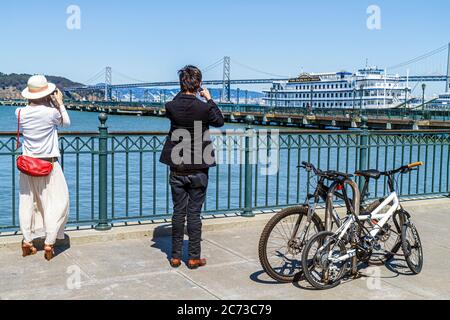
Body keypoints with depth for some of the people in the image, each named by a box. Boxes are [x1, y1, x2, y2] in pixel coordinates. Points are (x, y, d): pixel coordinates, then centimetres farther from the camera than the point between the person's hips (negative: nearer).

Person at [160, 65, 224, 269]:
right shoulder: (203, 108, -14)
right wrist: (209, 98, 10)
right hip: (198, 170, -2)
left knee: (178, 212, 11)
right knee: (194, 213, 5)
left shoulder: (171, 107, -7)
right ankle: (194, 258, 12)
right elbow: (219, 121, 6)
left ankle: (176, 256, 18)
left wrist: (183, 94, 14)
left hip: (177, 170, 3)